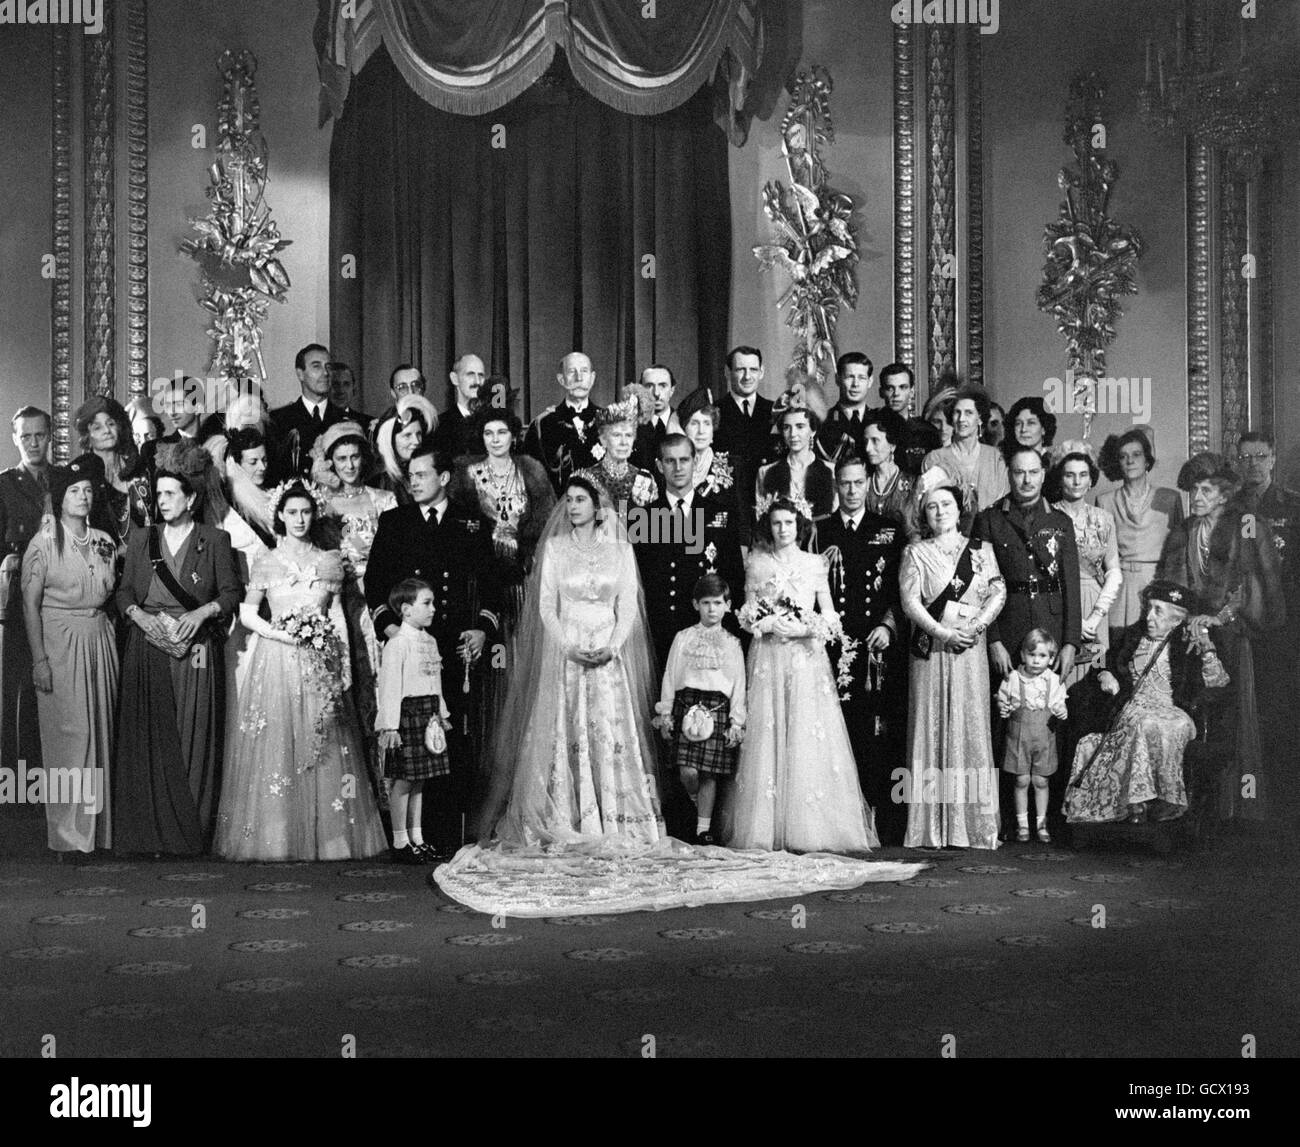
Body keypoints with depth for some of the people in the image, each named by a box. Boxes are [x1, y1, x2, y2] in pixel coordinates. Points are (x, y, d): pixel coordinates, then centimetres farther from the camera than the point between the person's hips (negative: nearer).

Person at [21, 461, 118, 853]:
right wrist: (39, 659, -13)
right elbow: (30, 603, -7)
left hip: (100, 640, 5)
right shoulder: (45, 542, -6)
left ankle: (98, 828, 13)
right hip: (60, 643, -5)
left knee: (100, 732, 5)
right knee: (69, 735, -6)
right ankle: (68, 832, 1)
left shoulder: (104, 541, 9)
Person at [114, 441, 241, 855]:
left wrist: (202, 612, -13)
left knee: (193, 739, -3)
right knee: (147, 738, -1)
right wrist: (139, 614, -8)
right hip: (147, 648, 2)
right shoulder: (141, 540, 13)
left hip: (195, 652, -2)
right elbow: (123, 592, 12)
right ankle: (148, 832, 4)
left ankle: (190, 832, 3)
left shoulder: (215, 541, 5)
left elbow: (231, 592, 3)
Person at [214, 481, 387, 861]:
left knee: (322, 748, -2)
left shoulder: (330, 561, 10)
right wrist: (279, 633, -11)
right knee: (274, 745, -5)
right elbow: (246, 614, 5)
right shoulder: (266, 563, 7)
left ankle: (326, 836, 2)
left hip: (319, 663, 1)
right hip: (275, 658, -1)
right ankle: (273, 839, -1)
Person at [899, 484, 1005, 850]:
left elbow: (998, 593, 5)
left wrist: (976, 627, -12)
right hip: (930, 650, -1)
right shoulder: (916, 553, 7)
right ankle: (931, 827, -1)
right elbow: (910, 602, -3)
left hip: (970, 651, 1)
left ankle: (973, 825, 1)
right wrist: (944, 632, -14)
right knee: (931, 729, -3)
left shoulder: (981, 550, 13)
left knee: (971, 728, -2)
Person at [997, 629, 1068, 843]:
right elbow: (1002, 700, 7)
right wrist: (1002, 709, -14)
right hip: (1019, 735, -1)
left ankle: (1041, 824, 17)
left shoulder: (1053, 681, 0)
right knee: (1022, 780, 1)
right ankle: (1022, 824, 13)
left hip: (1044, 737, 1)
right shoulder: (1012, 679, -4)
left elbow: (1059, 705, 11)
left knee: (1040, 781, 5)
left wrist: (1062, 712, -11)